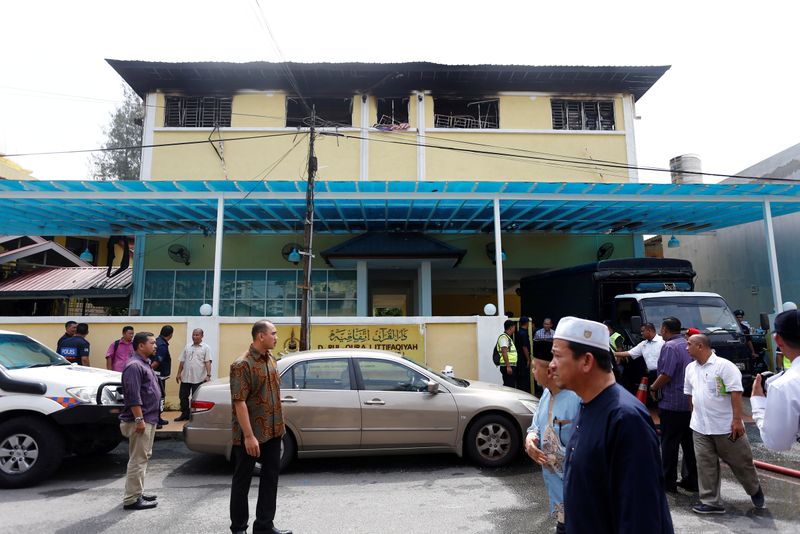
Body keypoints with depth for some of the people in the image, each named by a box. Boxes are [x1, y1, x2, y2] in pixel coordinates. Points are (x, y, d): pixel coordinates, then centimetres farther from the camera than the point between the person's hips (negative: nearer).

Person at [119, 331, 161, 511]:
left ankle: (138, 493, 26)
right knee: (138, 460, -5)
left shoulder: (143, 364, 17)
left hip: (148, 420, 11)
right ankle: (131, 499, 2)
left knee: (142, 458, 16)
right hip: (141, 420, -11)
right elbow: (133, 396, -23)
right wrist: (139, 419, -24)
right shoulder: (134, 365, -16)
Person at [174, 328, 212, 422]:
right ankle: (185, 414, 24)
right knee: (183, 396, 11)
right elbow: (182, 361, 15)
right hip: (185, 377, 5)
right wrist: (179, 373, 10)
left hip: (199, 378, -5)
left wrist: (208, 375, -19)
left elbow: (208, 362, -10)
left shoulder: (206, 348, -2)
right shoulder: (188, 347, 13)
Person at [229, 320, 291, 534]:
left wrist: (279, 426, 14)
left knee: (271, 476, 13)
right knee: (243, 480, 9)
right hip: (250, 435, -7)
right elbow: (239, 402, -21)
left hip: (272, 432, 8)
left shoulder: (271, 360, 8)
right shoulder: (243, 364, -17)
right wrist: (249, 436, -24)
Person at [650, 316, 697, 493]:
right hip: (690, 403, 8)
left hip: (672, 403, -8)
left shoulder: (669, 347, -16)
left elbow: (666, 375, -22)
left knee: (669, 444, 0)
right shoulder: (687, 345, 11)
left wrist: (654, 387, -6)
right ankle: (693, 480, 20)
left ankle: (668, 482, 7)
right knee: (689, 442, 14)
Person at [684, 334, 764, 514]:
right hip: (700, 427, 5)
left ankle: (755, 490, 39)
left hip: (726, 426, -5)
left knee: (740, 461, 12)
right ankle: (710, 502, 14)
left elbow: (736, 393, -16)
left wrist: (737, 420, -20)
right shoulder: (690, 368, 8)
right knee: (705, 464, 5)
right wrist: (695, 416, 18)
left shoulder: (724, 365, -13)